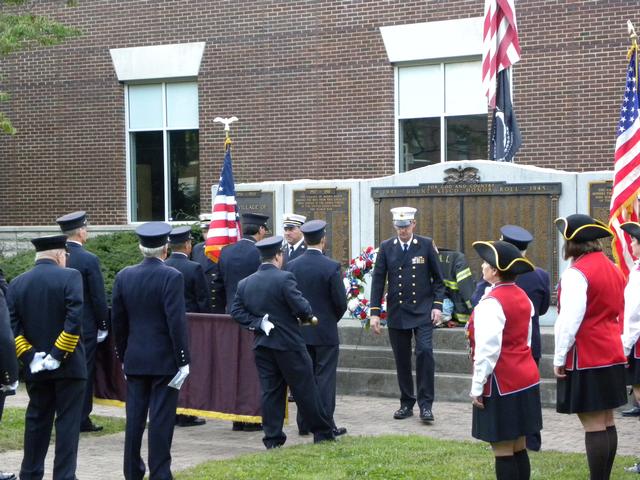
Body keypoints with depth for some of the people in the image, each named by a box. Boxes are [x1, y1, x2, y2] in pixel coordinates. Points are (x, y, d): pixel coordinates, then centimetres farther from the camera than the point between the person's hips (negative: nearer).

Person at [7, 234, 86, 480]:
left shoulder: (17, 283, 4)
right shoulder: (70, 277, -10)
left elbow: (11, 327, -3)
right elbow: (74, 320, -20)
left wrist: (29, 356, -4)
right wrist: (59, 354, -15)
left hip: (35, 368, 4)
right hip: (68, 367, -4)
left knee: (36, 422, 15)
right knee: (67, 423, 2)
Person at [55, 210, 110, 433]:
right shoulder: (89, 260, -14)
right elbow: (99, 297, -12)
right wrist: (103, 325, -2)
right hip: (85, 325, -5)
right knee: (84, 372, 3)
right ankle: (81, 419, 5)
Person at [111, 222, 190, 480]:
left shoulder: (123, 276, 2)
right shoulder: (171, 277, -13)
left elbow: (118, 321, 7)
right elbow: (176, 322, -16)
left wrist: (123, 356, 16)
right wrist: (183, 360, -10)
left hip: (134, 359, 5)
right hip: (164, 359, -4)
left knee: (135, 417, 11)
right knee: (161, 419, 0)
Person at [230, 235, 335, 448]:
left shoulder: (245, 283, 5)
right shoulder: (284, 278, -15)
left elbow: (236, 311, 2)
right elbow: (300, 306, -19)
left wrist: (257, 323, -2)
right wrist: (309, 317, 1)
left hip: (262, 345, 5)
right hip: (288, 344, -5)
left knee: (270, 391, 8)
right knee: (305, 390, 5)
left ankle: (273, 439, 8)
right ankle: (323, 432, 15)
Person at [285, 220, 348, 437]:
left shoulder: (291, 266, -2)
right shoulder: (331, 267, -13)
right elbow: (341, 302, -11)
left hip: (299, 330, 4)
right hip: (325, 331, -4)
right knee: (325, 377, 1)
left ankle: (304, 424, 15)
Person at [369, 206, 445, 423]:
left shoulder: (426, 245, 1)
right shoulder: (386, 247, 4)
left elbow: (437, 278, 5)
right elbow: (378, 281, 4)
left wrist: (437, 305, -5)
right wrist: (375, 312, -1)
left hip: (422, 311, -2)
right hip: (397, 313, 2)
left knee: (424, 352, -15)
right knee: (402, 360, 6)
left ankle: (425, 404, -9)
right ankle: (406, 404, 18)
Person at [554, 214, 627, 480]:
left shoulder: (576, 273, -16)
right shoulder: (612, 268, 11)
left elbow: (569, 320, -20)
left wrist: (559, 357, -13)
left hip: (586, 359, -9)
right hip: (612, 356, 9)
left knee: (593, 425, -7)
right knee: (607, 421, 12)